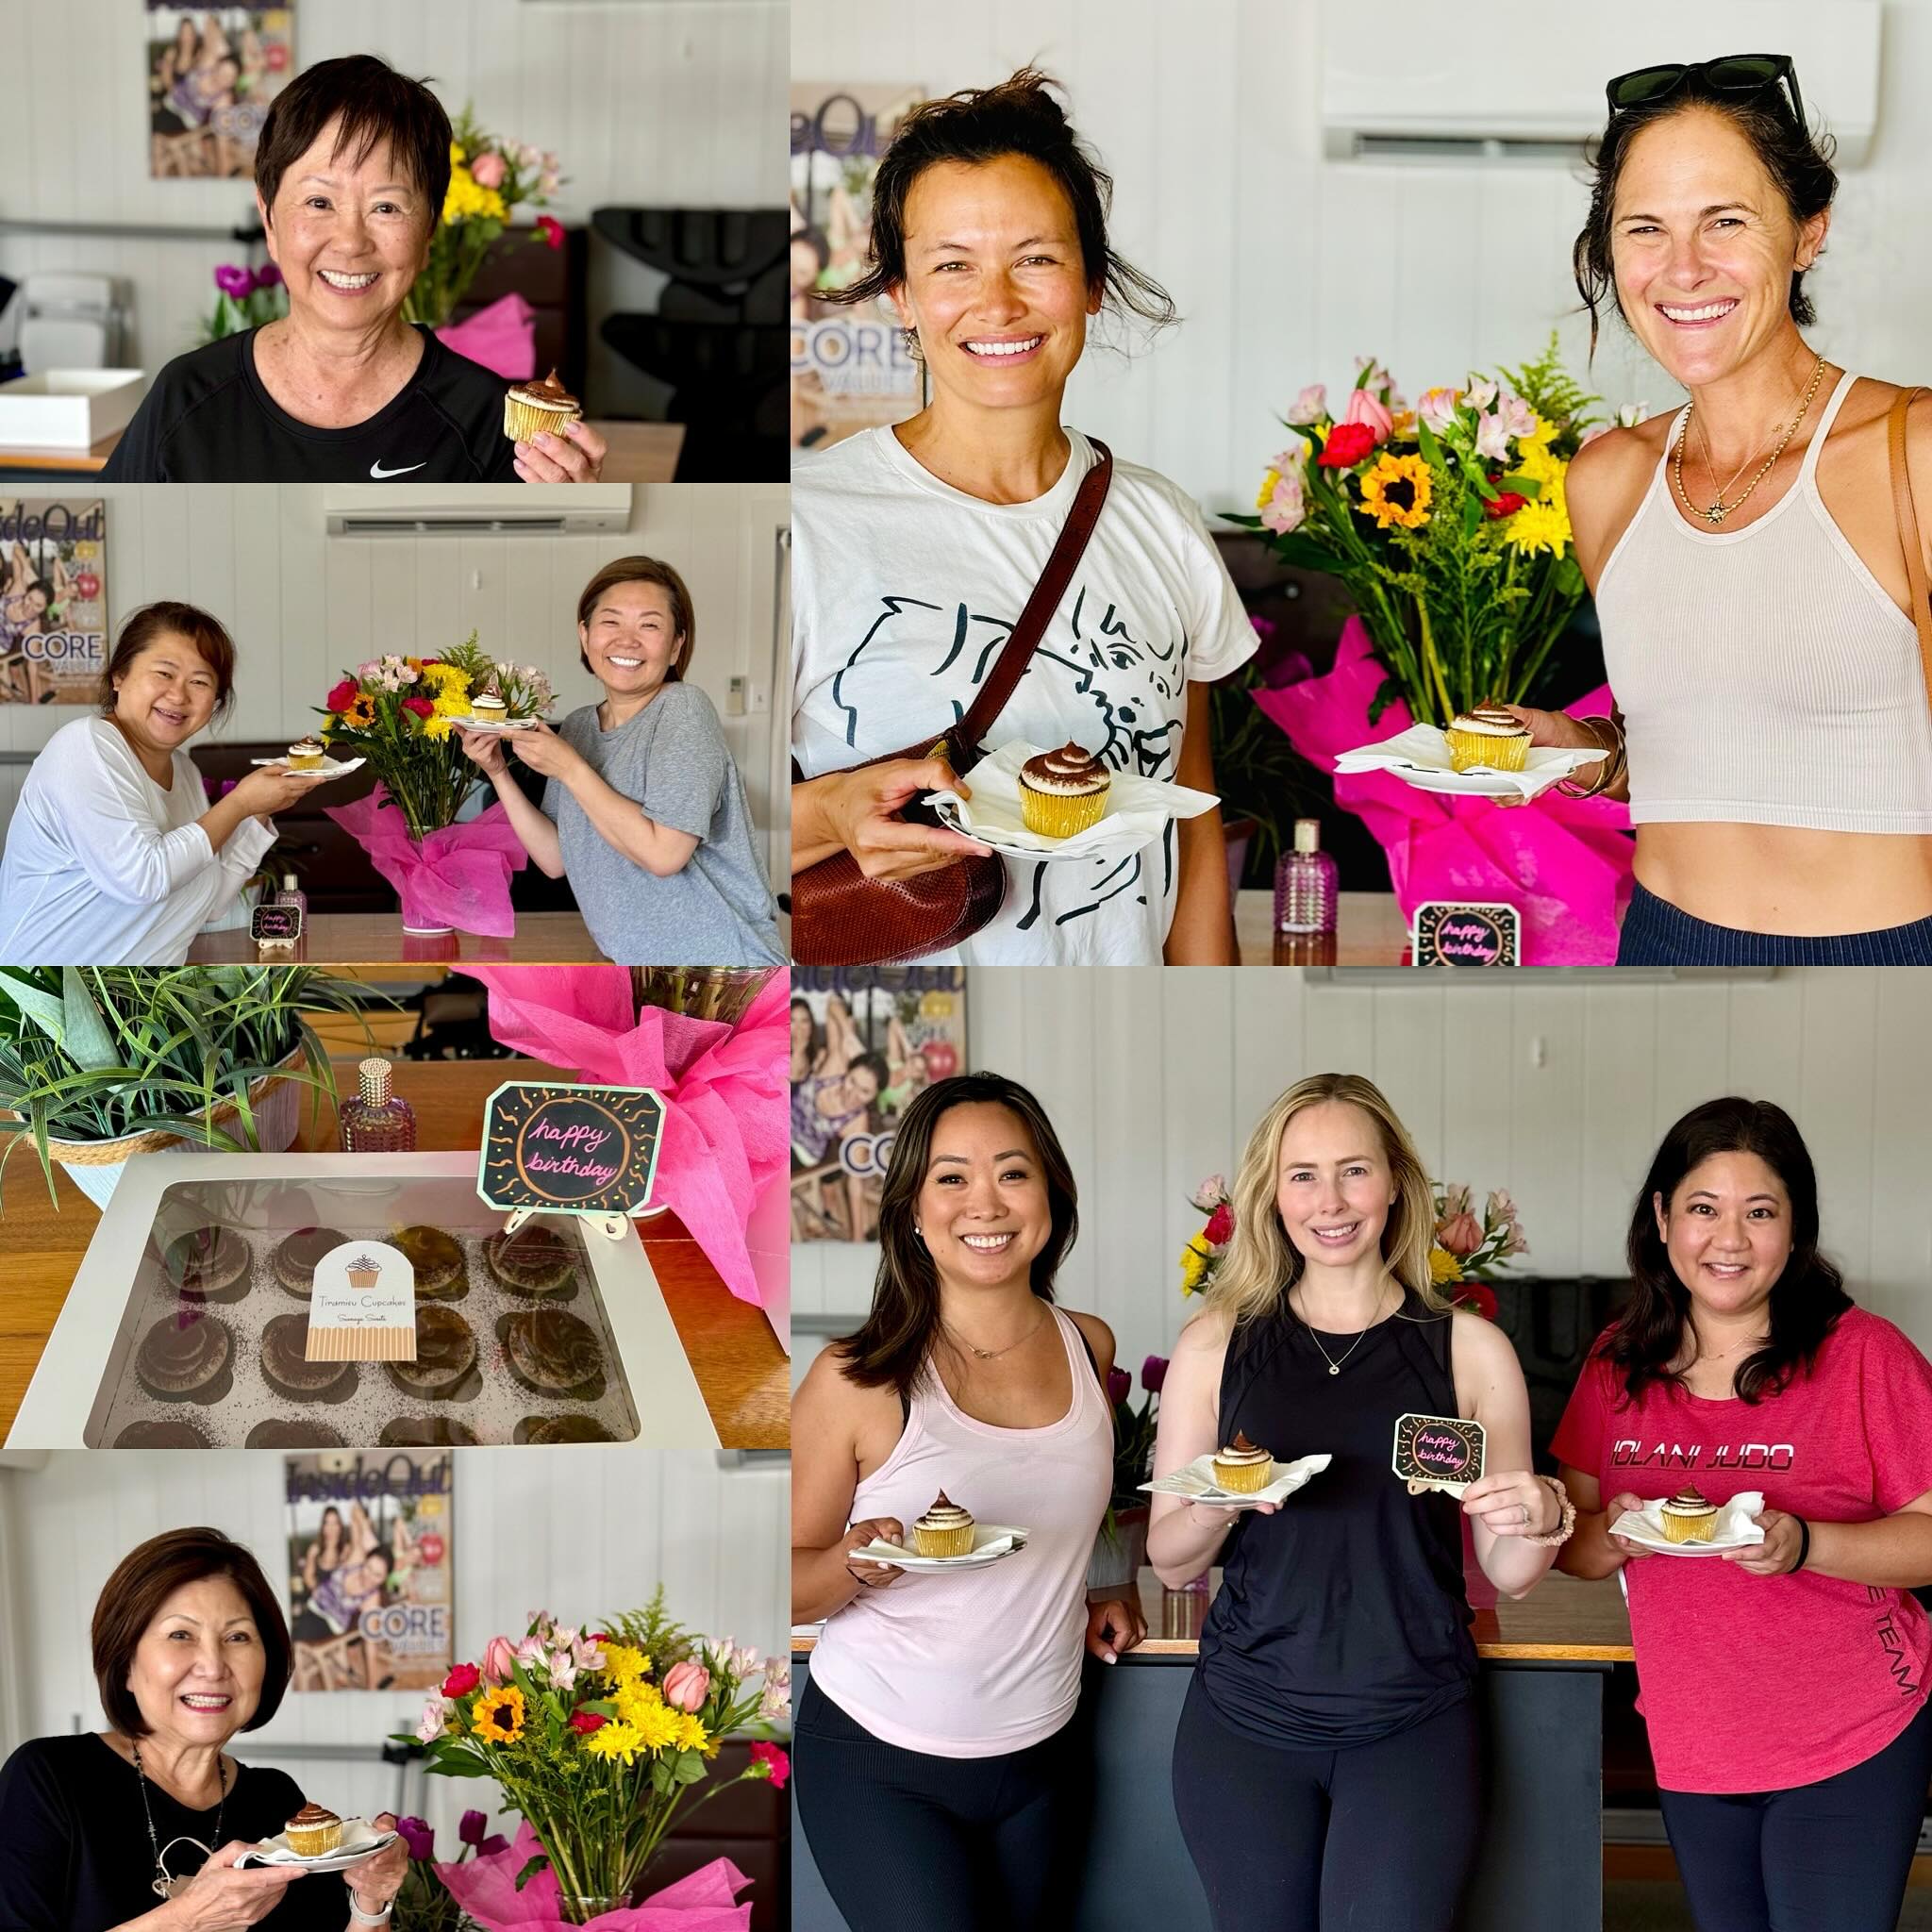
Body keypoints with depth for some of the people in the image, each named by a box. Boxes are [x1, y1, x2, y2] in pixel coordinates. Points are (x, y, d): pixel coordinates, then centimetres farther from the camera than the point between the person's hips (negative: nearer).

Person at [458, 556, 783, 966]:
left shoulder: (683, 709, -13)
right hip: (633, 961, 6)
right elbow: (557, 860, 7)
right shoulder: (577, 726, 8)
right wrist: (499, 773, -1)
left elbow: (663, 854, -21)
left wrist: (570, 769, -18)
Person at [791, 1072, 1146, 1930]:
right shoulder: (857, 1380, -14)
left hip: (1035, 1759, 5)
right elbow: (792, 1587, -9)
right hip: (876, 1763, -4)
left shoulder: (1090, 1348, 0)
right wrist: (858, 1566, -29)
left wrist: (1084, 1599, 5)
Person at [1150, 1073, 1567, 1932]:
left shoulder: (1470, 1349, 0)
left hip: (1412, 1724, -1)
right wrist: (1218, 1506, -17)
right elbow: (1171, 1562, 4)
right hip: (1245, 1719, 1)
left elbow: (1506, 1571, 5)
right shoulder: (1217, 1345, 2)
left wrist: (1540, 1521, -17)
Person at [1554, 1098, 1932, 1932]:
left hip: (1853, 1746, -5)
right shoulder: (1619, 1363, 3)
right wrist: (1616, 1534, -14)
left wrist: (1802, 1545, -27)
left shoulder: (1864, 1354, -11)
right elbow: (1571, 1543, 8)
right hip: (1691, 1751, 5)